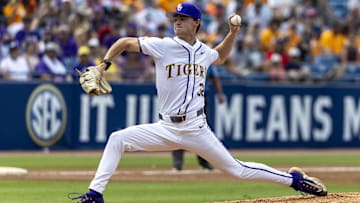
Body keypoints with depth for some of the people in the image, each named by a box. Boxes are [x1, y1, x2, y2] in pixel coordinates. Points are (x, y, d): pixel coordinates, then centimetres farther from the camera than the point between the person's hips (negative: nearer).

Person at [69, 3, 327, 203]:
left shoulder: (204, 52, 6)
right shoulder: (163, 46, -4)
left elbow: (220, 56, 32)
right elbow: (125, 43, 0)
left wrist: (233, 33, 17)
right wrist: (103, 65, -13)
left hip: (196, 130, 0)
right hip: (166, 128, 0)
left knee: (237, 169, 0)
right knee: (118, 139, -16)